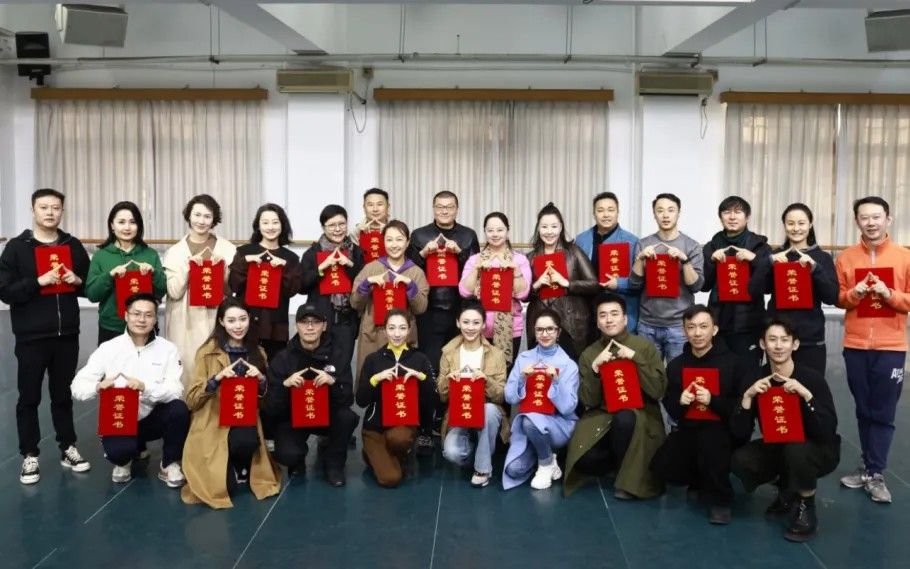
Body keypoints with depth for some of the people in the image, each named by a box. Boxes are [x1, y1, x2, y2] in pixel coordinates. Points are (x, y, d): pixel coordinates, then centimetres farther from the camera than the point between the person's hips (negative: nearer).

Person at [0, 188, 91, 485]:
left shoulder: (73, 245, 7)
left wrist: (77, 280, -7)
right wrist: (39, 281, -21)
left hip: (67, 335, 3)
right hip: (31, 337, -3)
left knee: (63, 394, 13)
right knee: (29, 397, 6)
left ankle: (68, 448, 23)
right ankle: (30, 455, 16)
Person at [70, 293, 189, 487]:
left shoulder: (167, 349, -6)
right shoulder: (109, 348, -6)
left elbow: (176, 390, -17)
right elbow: (77, 386, -8)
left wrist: (145, 387, -35)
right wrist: (98, 387, -32)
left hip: (153, 417, 1)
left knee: (179, 410, -31)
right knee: (117, 450, -33)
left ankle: (170, 464, -2)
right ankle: (124, 459, 10)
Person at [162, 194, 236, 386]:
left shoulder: (227, 249, 4)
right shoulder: (175, 251, 5)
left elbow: (232, 289, 5)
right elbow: (174, 292, -2)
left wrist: (222, 268, -11)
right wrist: (186, 266, -14)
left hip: (216, 318, 0)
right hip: (185, 320, 0)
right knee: (187, 368, 0)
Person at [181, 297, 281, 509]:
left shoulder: (257, 352, 9)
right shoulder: (208, 352, -3)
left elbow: (265, 397, 14)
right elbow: (191, 400, -5)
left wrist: (261, 380, -8)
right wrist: (217, 379, -21)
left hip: (246, 422, 3)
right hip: (214, 424, -3)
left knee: (248, 441, -32)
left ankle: (241, 468, 1)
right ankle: (224, 472, 11)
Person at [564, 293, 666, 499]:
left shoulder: (645, 346, -1)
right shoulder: (589, 354, 5)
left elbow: (658, 391, -9)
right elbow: (588, 401, -1)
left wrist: (636, 358, -17)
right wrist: (595, 367, -14)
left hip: (639, 417, -2)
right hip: (601, 418, 2)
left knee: (624, 418, -37)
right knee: (585, 459, -26)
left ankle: (628, 477, -11)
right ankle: (623, 460, 8)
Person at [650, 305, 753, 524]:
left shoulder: (735, 362, -7)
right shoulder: (676, 365, 7)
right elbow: (669, 406, 13)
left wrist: (713, 400, -23)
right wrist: (679, 401, -11)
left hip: (726, 430, -5)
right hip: (689, 429, 5)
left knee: (709, 443, -39)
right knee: (662, 467, -15)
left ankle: (720, 499, -12)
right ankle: (703, 479, 18)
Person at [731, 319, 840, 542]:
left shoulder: (812, 379, -19)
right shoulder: (757, 379, -10)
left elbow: (828, 431, -26)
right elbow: (740, 433, -15)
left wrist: (806, 395, -37)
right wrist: (747, 395, -28)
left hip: (817, 450, -4)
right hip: (776, 448, 4)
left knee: (796, 450, -36)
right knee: (740, 460, -23)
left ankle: (806, 507, -7)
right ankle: (787, 488, 9)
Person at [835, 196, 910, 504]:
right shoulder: (846, 258, 3)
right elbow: (837, 297, 6)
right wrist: (854, 293, -14)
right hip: (855, 346, 2)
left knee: (883, 413, 0)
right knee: (864, 410, 11)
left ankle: (876, 474, 6)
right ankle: (868, 466, 22)